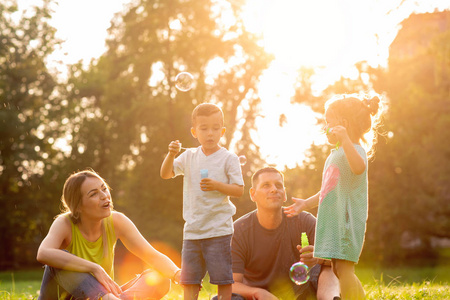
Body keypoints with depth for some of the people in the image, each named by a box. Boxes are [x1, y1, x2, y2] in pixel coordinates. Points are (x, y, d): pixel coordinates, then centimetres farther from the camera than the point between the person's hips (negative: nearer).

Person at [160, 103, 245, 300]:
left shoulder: (228, 158, -4)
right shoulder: (189, 156, 8)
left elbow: (239, 190, -6)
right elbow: (165, 174, 3)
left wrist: (217, 185, -21)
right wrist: (171, 154, -13)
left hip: (219, 229, -4)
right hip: (192, 229, 4)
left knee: (222, 277, -1)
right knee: (189, 278, 9)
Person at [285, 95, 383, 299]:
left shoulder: (354, 149, -11)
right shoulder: (335, 154, 20)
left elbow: (358, 167, -36)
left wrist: (345, 140, -45)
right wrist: (306, 204, 34)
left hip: (347, 220, -10)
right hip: (333, 221, 10)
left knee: (344, 268, -13)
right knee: (336, 269, 11)